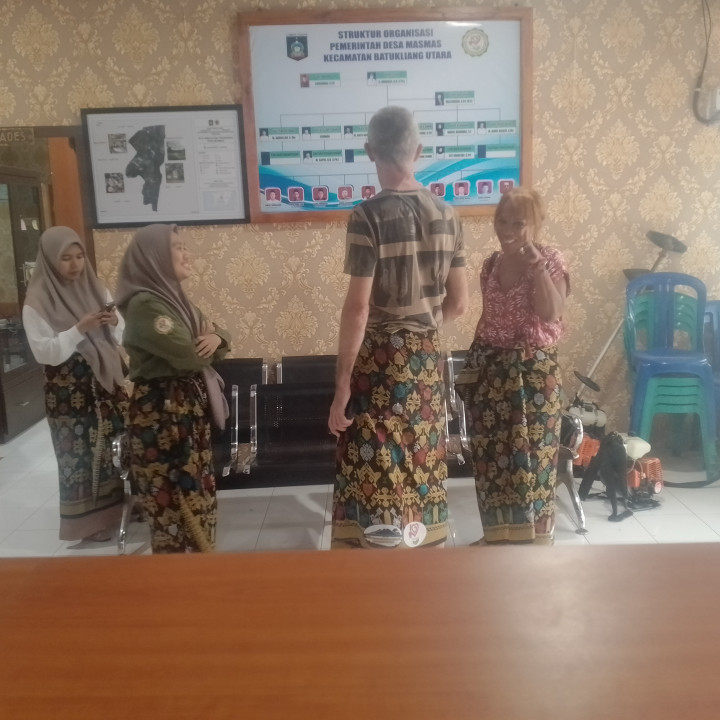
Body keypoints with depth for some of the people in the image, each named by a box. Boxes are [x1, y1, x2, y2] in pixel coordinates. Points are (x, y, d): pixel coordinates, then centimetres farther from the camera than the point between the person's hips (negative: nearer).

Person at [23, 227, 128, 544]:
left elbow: (121, 338, 8)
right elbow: (44, 352, -15)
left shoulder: (96, 289, 5)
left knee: (116, 450, 8)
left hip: (106, 383, 4)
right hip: (68, 392, -4)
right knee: (80, 455, 3)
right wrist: (79, 329, -23)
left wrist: (114, 323, -13)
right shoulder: (38, 302, -8)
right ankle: (88, 522, 19)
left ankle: (114, 511, 26)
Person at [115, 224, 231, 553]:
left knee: (194, 495, 17)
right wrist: (204, 339, -1)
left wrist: (216, 339, -10)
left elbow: (218, 335, 14)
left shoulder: (174, 296, 11)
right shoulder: (144, 304, -17)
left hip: (189, 409, 9)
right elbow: (189, 355, -23)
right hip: (162, 413, -9)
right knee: (176, 499, 1)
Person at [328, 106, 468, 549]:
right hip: (427, 356, 6)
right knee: (423, 467, 17)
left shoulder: (369, 215, -15)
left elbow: (358, 307, -18)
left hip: (380, 357, -6)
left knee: (376, 475, 4)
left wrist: (342, 384, -12)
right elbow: (458, 304, 5)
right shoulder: (446, 214, 3)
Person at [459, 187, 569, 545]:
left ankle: (532, 537, 19)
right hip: (491, 369, 5)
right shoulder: (491, 263, 7)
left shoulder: (550, 261, -7)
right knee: (491, 456, 11)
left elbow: (550, 313, -21)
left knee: (531, 456, 3)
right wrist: (472, 363, 14)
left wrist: (535, 263, -20)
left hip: (534, 371, -5)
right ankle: (497, 533, 27)